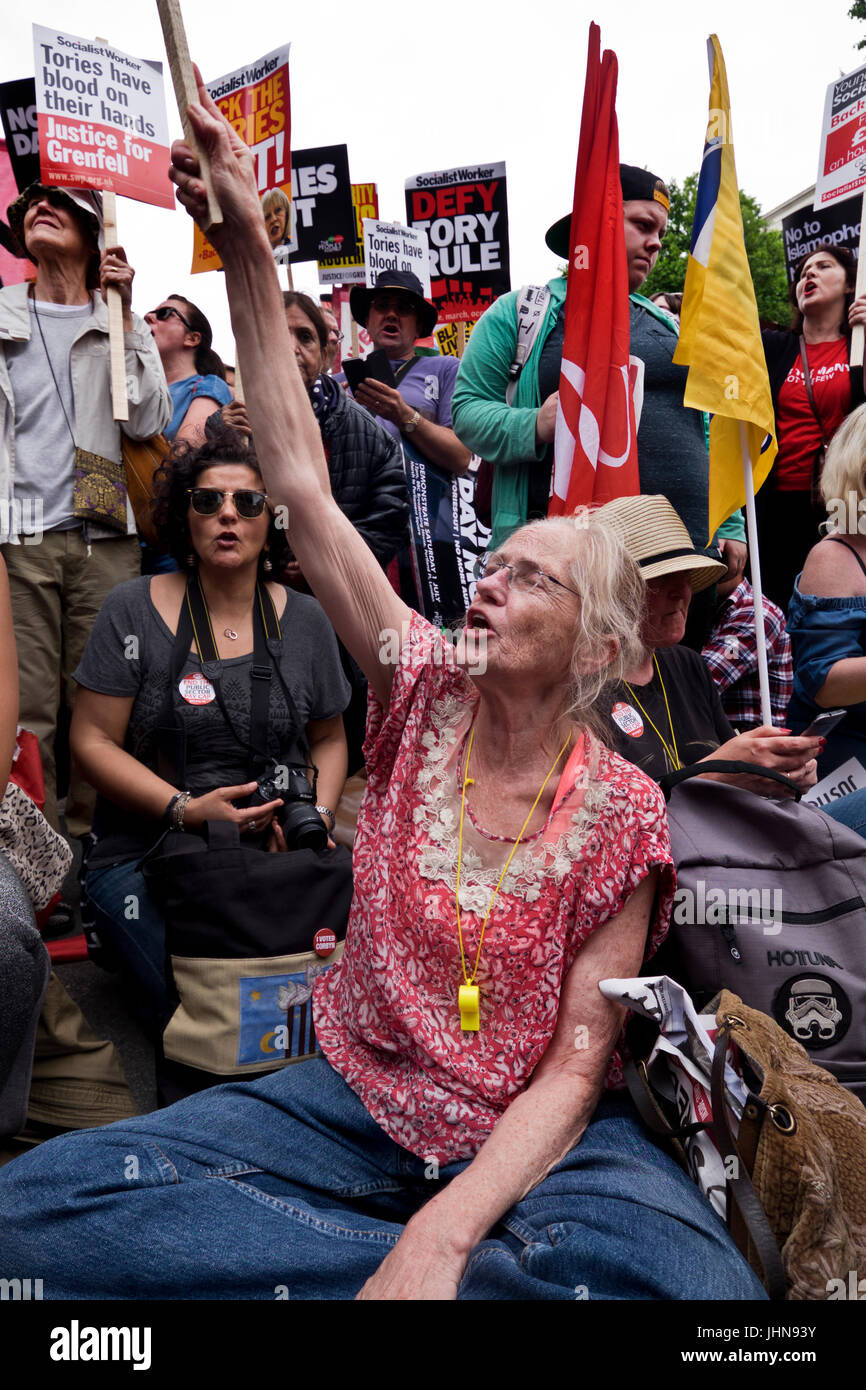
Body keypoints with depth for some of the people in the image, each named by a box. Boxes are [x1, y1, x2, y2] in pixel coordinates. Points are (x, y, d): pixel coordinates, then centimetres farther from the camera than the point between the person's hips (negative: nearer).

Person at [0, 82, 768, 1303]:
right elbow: (301, 485, -6)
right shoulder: (428, 691, -2)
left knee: (692, 1282, -35)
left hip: (531, 1136, -3)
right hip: (353, 1097, 3)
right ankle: (437, 1269, -13)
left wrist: (443, 1235, -26)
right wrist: (248, 249, -10)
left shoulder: (621, 813, -9)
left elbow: (574, 1070, -10)